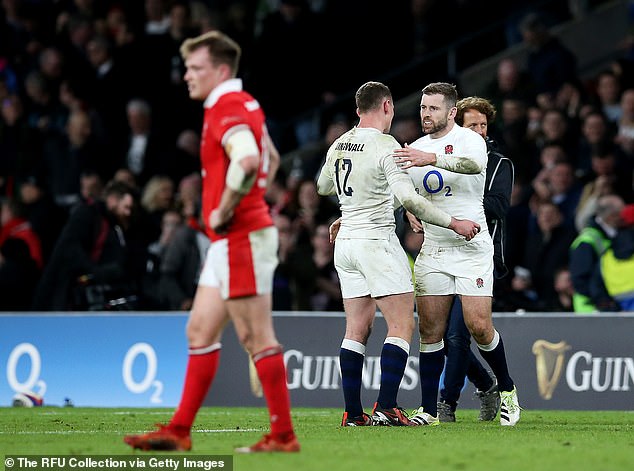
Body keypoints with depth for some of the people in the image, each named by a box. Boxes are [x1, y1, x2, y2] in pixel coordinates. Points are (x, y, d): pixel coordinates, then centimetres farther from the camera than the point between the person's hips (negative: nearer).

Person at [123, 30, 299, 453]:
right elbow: (271, 159, 32)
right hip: (228, 242, 11)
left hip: (242, 238, -11)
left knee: (256, 337, -8)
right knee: (200, 330, 12)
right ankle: (179, 431, 15)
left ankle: (283, 434, -4)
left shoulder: (227, 106, -15)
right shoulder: (244, 105, 17)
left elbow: (247, 160, -33)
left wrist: (224, 211, -22)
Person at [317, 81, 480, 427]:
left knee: (357, 329, 8)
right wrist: (453, 223, -16)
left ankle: (352, 412, 5)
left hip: (345, 242, 7)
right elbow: (408, 198, -22)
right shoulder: (386, 146, -13)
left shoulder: (339, 146, 9)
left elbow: (323, 187, 27)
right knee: (401, 326, -5)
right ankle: (385, 408, -14)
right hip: (377, 240, -7)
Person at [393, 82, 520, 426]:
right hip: (432, 251, 5)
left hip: (471, 247, -5)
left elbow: (473, 164, -32)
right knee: (429, 330, 0)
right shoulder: (415, 150, 12)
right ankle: (429, 410, 4)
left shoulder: (469, 140, -7)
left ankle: (506, 390, 13)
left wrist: (432, 159, -47)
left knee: (478, 326, -10)